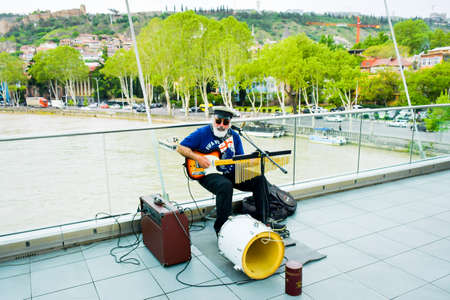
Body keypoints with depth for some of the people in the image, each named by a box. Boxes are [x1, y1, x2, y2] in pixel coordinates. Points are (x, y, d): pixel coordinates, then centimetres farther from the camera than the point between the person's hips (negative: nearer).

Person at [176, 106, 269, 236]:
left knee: (259, 179, -11)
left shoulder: (234, 136, 9)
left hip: (230, 173, 5)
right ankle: (220, 228, -22)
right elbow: (180, 148, -3)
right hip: (208, 174, -5)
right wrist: (197, 158, -16)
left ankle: (261, 220, 1)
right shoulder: (202, 133, -5)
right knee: (225, 186, -37)